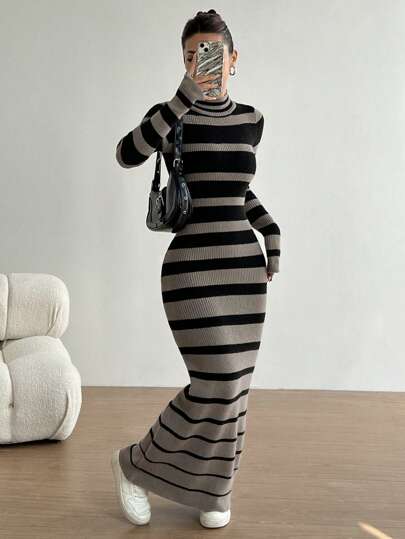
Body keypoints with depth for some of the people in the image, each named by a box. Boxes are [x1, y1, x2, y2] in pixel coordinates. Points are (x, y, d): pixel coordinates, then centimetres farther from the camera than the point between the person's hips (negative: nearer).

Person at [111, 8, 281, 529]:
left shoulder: (251, 119, 12)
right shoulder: (171, 115, -2)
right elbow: (127, 155, -23)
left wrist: (272, 231, 16)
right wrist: (183, 99, -28)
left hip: (244, 263, 5)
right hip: (192, 266, -5)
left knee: (232, 387, 7)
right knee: (216, 385, -10)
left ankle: (211, 490, 27)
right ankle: (136, 463, 14)